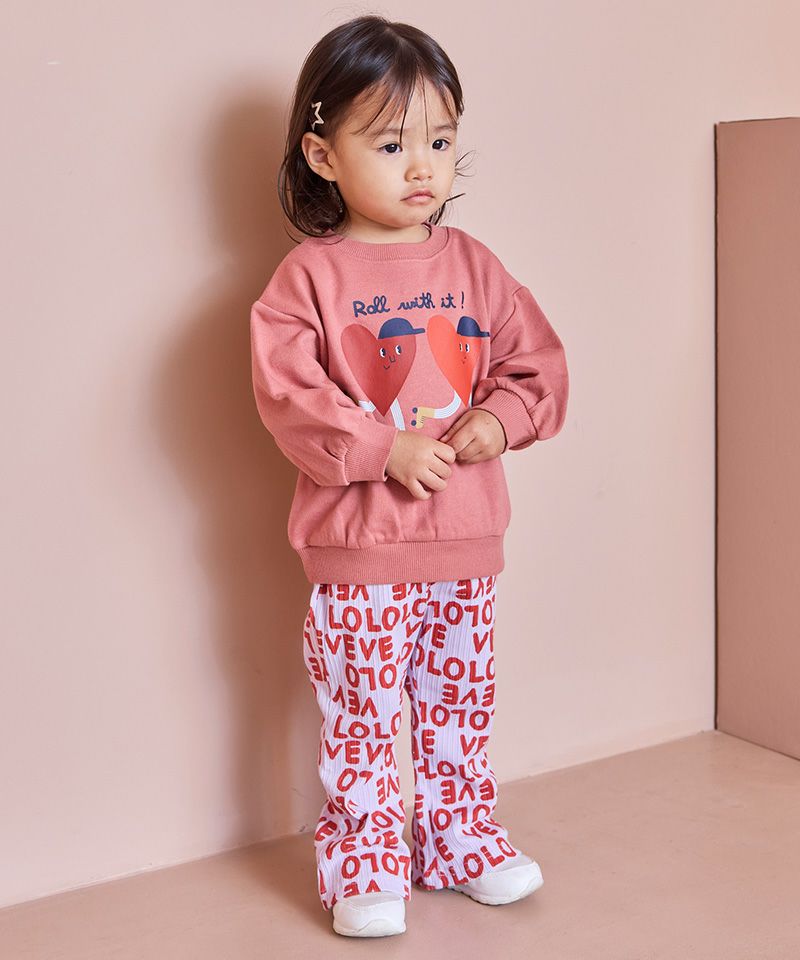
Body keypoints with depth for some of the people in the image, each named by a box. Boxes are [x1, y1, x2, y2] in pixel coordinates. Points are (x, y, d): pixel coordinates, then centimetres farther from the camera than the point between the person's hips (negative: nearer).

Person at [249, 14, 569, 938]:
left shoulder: (471, 265, 5)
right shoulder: (309, 276, -8)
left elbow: (537, 363, 8)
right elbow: (286, 393, -16)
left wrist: (499, 420, -11)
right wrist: (385, 450, -23)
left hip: (467, 541, 4)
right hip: (359, 546, -4)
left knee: (459, 706, 17)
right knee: (359, 715, 5)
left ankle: (459, 837, 35)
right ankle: (365, 862, 21)